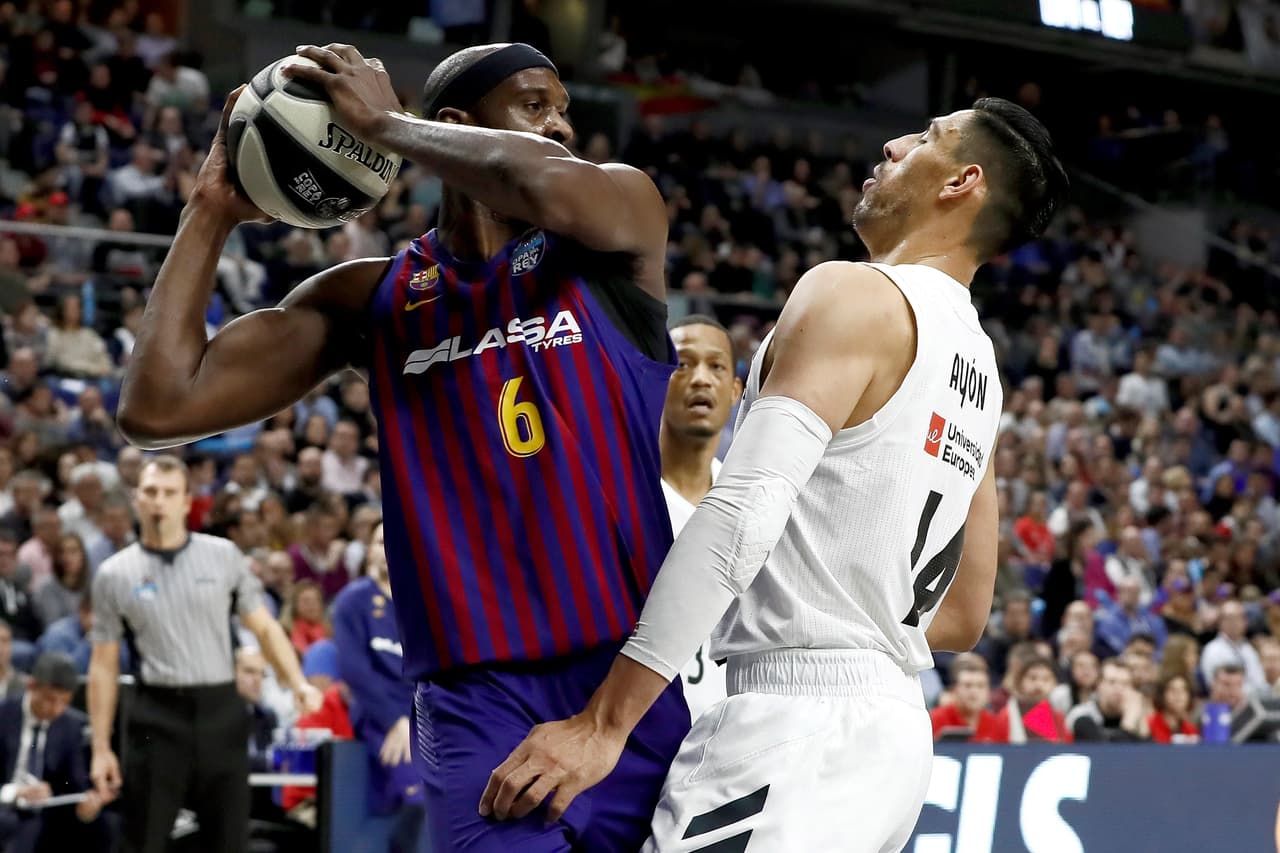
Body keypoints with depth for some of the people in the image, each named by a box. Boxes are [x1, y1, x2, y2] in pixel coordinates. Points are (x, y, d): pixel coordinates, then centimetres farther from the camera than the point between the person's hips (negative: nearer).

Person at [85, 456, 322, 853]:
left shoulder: (224, 556, 5)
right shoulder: (114, 574, 3)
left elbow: (263, 626, 9)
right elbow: (104, 665, 6)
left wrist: (299, 683, -7)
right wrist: (101, 748, 2)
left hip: (221, 712, 1)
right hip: (157, 716, -1)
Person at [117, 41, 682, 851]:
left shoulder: (623, 208, 4)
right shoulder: (372, 300, 8)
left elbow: (552, 187, -22)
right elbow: (160, 407, 4)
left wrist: (386, 123, -9)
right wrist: (213, 211, 5)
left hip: (642, 673, 0)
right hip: (482, 696, 1)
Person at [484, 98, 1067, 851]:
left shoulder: (856, 295, -8)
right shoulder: (978, 368, 19)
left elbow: (745, 511, -21)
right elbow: (965, 617, 24)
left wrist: (604, 721, -23)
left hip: (800, 724, -9)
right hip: (895, 725, 9)